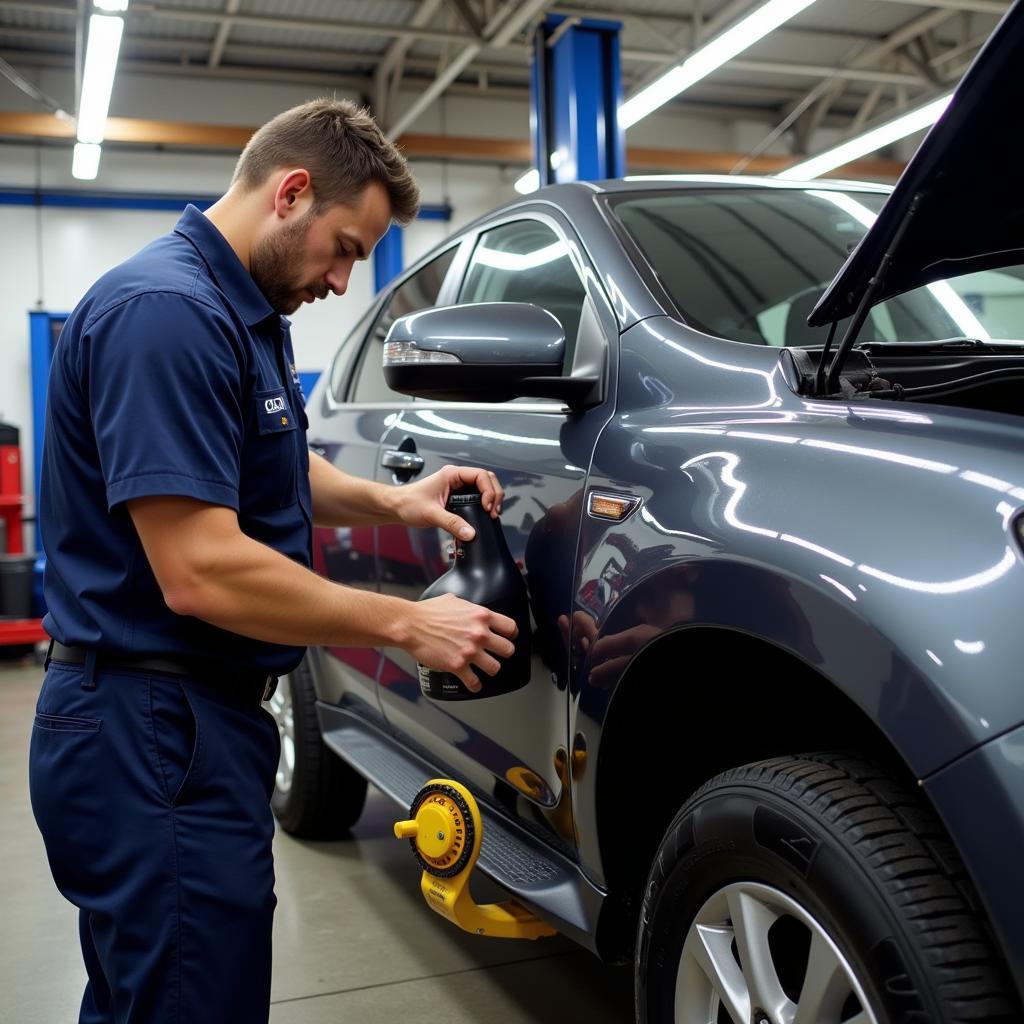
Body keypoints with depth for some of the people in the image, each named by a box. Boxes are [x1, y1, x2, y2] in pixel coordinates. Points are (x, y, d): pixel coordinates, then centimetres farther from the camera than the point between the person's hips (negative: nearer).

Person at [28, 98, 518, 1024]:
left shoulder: (242, 311, 12)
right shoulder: (168, 311, -21)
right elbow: (201, 572, -27)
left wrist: (392, 501, 7)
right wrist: (407, 624, -18)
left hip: (185, 719, 10)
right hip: (156, 736, -10)